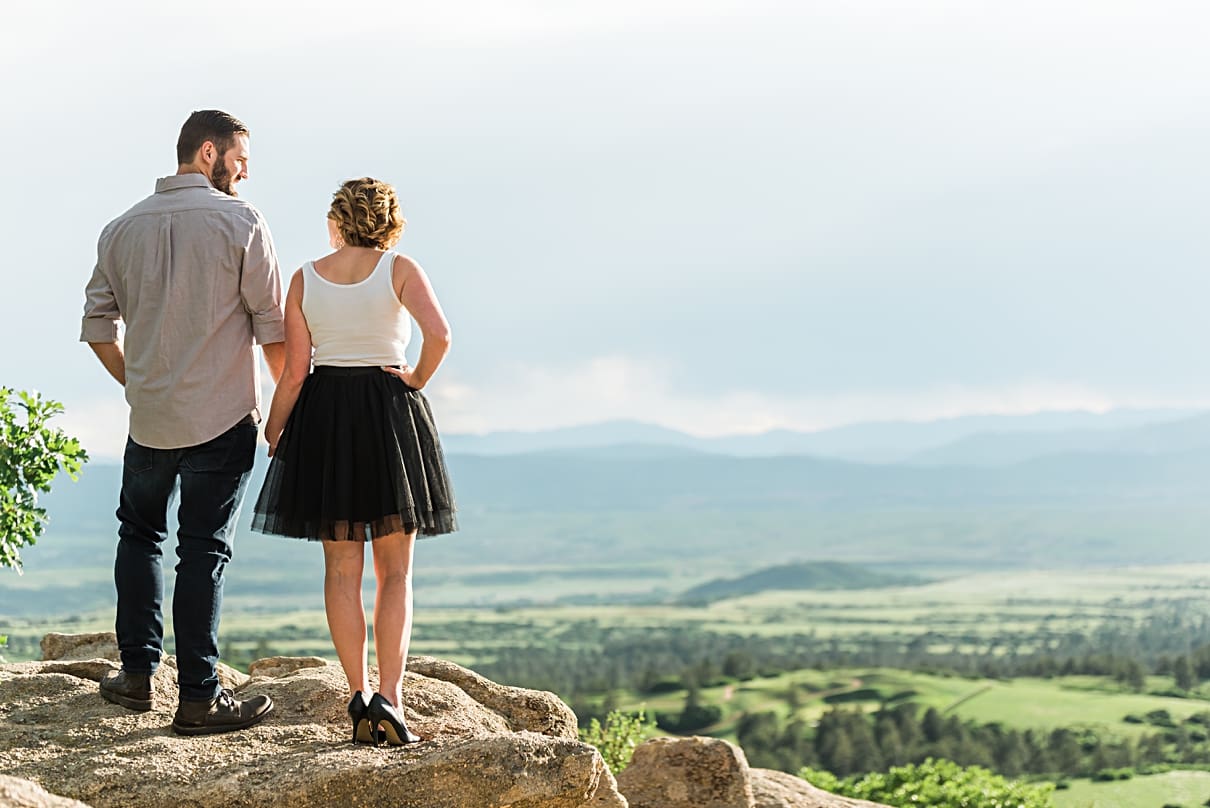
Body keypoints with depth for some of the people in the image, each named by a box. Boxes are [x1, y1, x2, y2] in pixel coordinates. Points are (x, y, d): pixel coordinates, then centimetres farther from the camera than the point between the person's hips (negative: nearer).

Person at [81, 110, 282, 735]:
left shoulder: (122, 228, 6)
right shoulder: (240, 222, -7)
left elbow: (97, 324, 8)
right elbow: (272, 323, -7)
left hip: (148, 418, 4)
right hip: (222, 418, -4)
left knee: (139, 535, 20)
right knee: (203, 552, -1)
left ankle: (137, 672, 19)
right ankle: (198, 699, 2)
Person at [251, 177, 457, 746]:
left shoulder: (304, 280, 0)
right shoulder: (400, 270, -5)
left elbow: (294, 371, -1)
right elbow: (439, 335, -21)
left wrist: (273, 431, 12)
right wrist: (416, 381, -3)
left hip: (325, 415, 1)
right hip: (391, 418, -1)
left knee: (342, 568, 9)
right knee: (395, 571, 4)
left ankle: (359, 695, 6)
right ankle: (389, 696, -9)